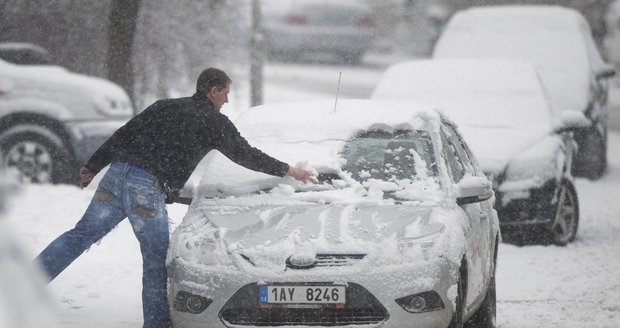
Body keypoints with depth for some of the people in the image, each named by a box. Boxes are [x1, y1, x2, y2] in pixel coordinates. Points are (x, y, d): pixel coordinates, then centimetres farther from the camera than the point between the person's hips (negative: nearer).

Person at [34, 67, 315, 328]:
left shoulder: (165, 106, 23)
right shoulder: (215, 122, 8)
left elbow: (122, 135, 21)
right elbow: (246, 155, 15)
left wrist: (93, 166, 25)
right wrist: (288, 170, 25)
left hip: (117, 174, 6)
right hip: (147, 188, -6)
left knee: (82, 235, 11)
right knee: (156, 258, 5)